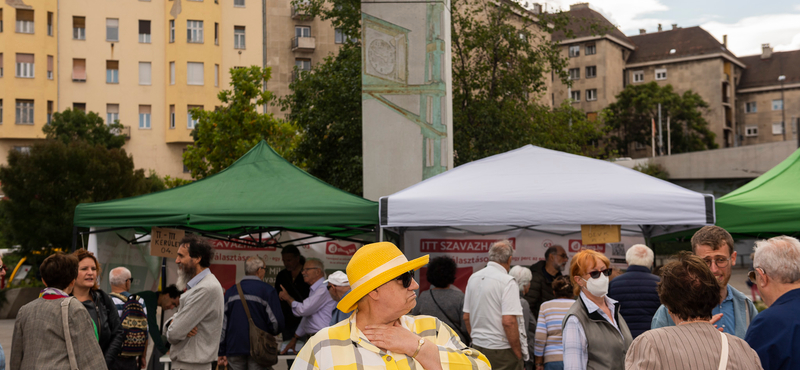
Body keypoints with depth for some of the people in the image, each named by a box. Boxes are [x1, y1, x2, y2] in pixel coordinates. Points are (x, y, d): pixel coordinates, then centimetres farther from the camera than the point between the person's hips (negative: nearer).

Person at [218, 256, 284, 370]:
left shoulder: (231, 291, 8)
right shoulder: (268, 290, -5)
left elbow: (223, 323, 7)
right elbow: (276, 321, -10)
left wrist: (222, 352, 12)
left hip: (234, 349, 4)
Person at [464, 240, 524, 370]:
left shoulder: (473, 278, 7)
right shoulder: (507, 281, -13)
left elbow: (466, 317, 12)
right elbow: (508, 321, -20)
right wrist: (518, 354, -11)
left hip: (477, 345, 7)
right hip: (500, 350, -7)